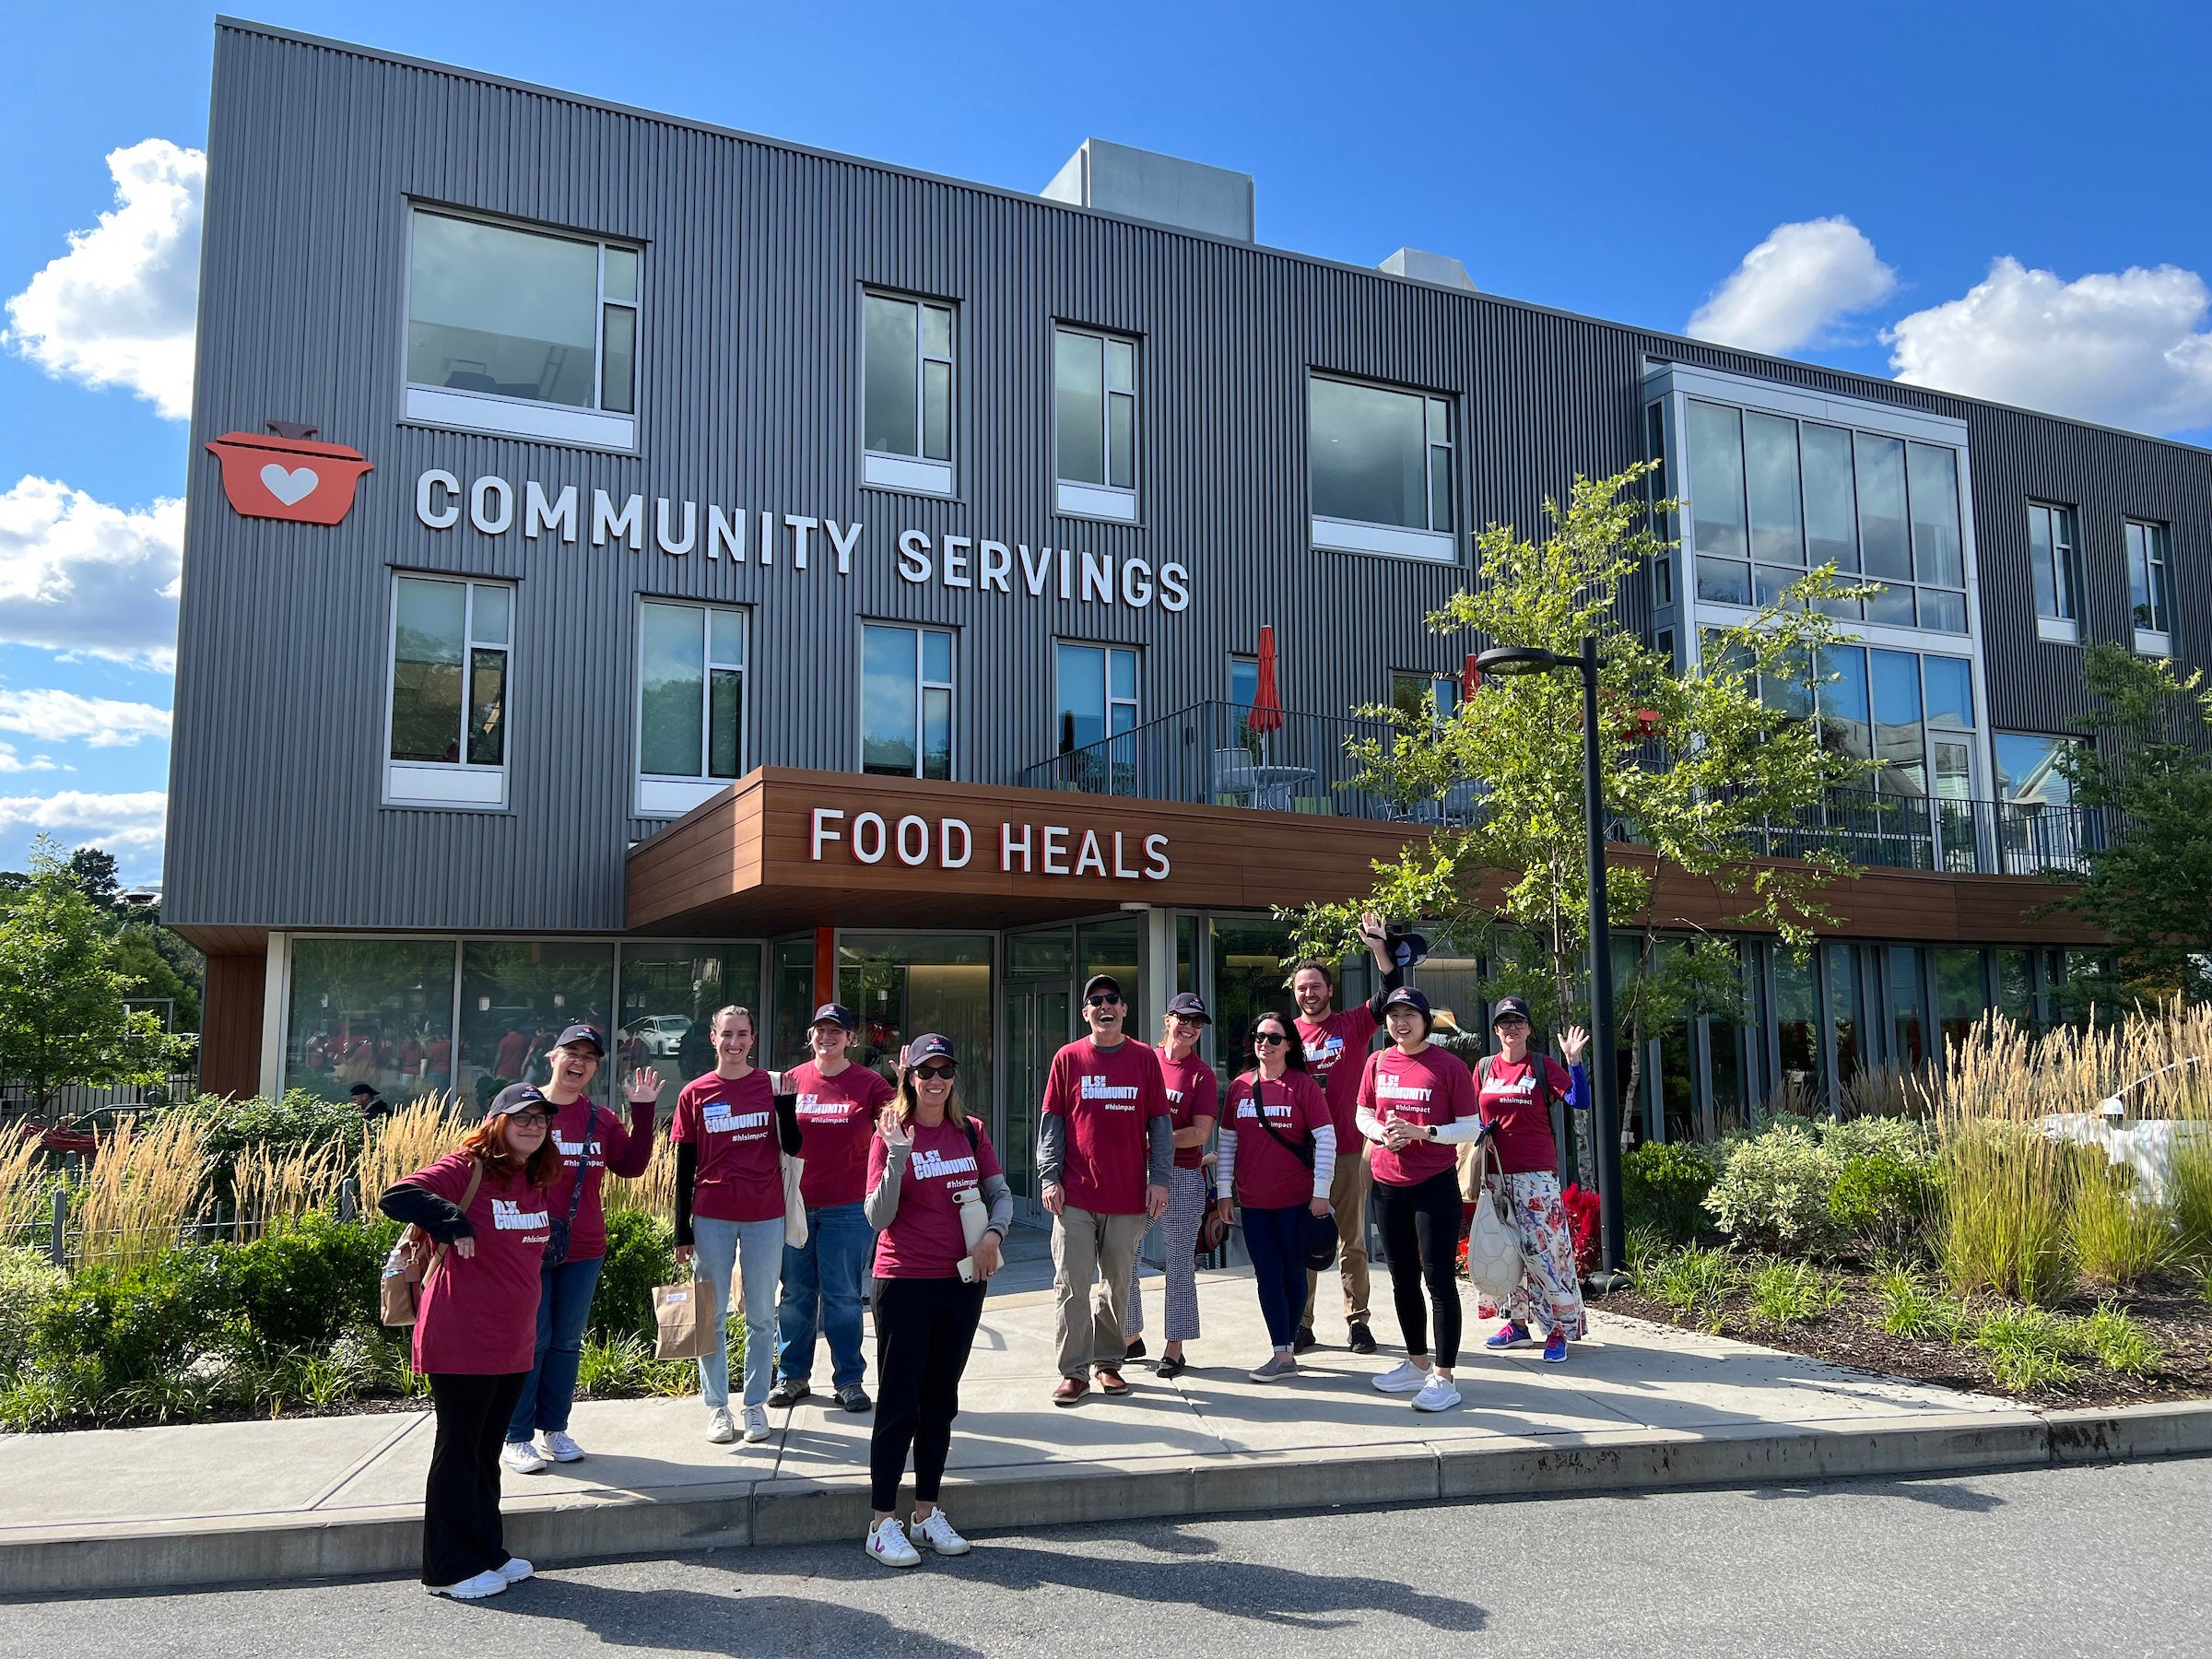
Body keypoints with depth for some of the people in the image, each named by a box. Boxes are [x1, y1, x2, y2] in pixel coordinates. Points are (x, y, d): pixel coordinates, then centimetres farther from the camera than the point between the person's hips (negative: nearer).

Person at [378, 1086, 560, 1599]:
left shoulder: (537, 1181, 11)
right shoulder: (466, 1168, -14)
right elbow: (394, 1197, -26)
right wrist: (451, 1221, -32)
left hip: (514, 1341, 8)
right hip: (462, 1341, -8)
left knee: (487, 1449, 18)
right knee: (459, 1449, 4)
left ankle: (487, 1552, 29)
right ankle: (452, 1568, 16)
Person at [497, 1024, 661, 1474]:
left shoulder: (601, 1119, 9)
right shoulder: (518, 1100, -4)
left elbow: (632, 1165, 2)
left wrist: (643, 1112, -3)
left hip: (583, 1249, 5)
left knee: (567, 1340, 12)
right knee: (531, 1339, -1)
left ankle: (555, 1428, 24)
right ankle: (515, 1438, 10)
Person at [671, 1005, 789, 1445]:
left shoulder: (772, 1085, 0)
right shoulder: (695, 1094, 1)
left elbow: (792, 1146, -4)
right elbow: (684, 1167, 4)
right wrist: (682, 1231, 3)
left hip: (765, 1216, 0)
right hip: (711, 1217, 0)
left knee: (761, 1316, 8)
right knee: (712, 1316, 8)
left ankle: (756, 1404, 20)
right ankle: (717, 1406, 20)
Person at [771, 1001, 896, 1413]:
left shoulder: (869, 1083, 0)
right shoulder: (793, 1080, 6)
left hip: (848, 1208, -2)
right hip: (795, 1205, 2)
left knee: (843, 1295, 4)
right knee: (796, 1294, 11)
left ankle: (848, 1379, 15)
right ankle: (792, 1375, 24)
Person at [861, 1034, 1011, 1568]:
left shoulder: (971, 1132, 5)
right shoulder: (890, 1136, -7)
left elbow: (1001, 1193, 9)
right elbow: (877, 1218, -13)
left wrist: (993, 1233, -11)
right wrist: (898, 1157, -25)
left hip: (962, 1282, 5)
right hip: (905, 1284, -4)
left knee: (939, 1402, 14)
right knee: (899, 1404, 1)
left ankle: (927, 1514, 25)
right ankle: (882, 1524, 12)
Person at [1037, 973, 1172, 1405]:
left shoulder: (1144, 1058, 5)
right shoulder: (1068, 1058, 4)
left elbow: (1159, 1123, 5)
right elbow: (1050, 1122, 4)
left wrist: (1159, 1179, -2)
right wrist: (1049, 1178, -4)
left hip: (1128, 1195, 1)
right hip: (1075, 1194, -1)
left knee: (1118, 1284, 9)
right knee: (1071, 1284, -2)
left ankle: (1108, 1362, 24)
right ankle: (1074, 1371, 7)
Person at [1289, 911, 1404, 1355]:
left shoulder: (1353, 1025, 3)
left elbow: (1391, 994, -10)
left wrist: (1380, 948, -20)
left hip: (1348, 1151, -1)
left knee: (1352, 1241, 6)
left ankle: (1358, 1320, 13)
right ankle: (1301, 1323, 12)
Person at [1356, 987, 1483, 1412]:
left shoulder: (1449, 1065, -8)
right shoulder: (1377, 1063, 6)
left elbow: (1470, 1127, -7)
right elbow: (1364, 1115, 14)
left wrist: (1422, 1131, -20)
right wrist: (1381, 1132, -7)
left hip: (1435, 1184, -5)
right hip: (1389, 1183, 6)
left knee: (1439, 1277, -7)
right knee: (1402, 1278, 15)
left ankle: (1443, 1379, -1)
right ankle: (1418, 1364, 30)